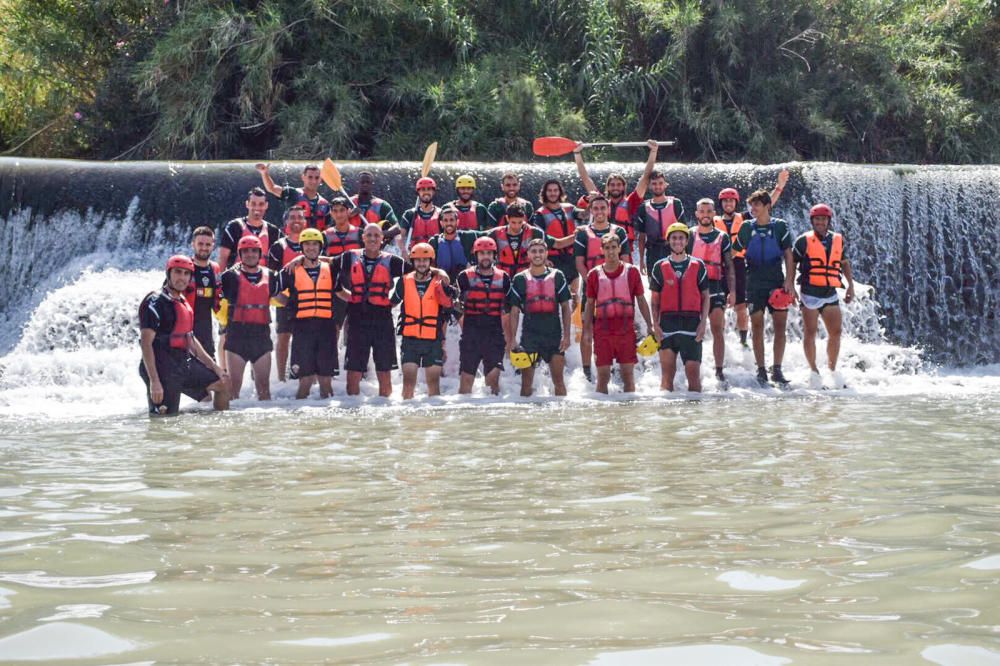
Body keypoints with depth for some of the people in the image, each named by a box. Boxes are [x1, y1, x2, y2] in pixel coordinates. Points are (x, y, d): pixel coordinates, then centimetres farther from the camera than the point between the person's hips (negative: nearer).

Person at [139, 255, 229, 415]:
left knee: (223, 384, 15)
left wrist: (213, 365, 21)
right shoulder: (155, 302, -14)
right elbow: (146, 343, -19)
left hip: (185, 363, 9)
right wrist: (154, 381, -25)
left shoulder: (183, 303, 15)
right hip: (163, 367, -9)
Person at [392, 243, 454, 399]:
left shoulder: (438, 282, 2)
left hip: (433, 340, -1)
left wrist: (445, 286, -24)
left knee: (433, 381, 3)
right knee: (409, 379, -3)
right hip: (410, 340, 1)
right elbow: (392, 302, 19)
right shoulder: (404, 281, 6)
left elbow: (447, 305, -12)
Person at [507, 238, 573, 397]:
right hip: (529, 337, 0)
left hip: (554, 336, 0)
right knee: (526, 382, 1)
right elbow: (514, 312, 6)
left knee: (558, 381, 0)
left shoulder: (557, 276, 6)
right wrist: (512, 340, -3)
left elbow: (565, 308, 7)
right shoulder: (520, 279, 5)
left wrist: (566, 336, -2)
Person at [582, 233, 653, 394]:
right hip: (602, 331, 0)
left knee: (628, 373, 1)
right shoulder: (594, 274, 6)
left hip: (626, 329, 0)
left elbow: (641, 300, 9)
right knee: (602, 375, 2)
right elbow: (590, 304, 11)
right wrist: (587, 331, 5)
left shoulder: (631, 271, 5)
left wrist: (649, 325, 3)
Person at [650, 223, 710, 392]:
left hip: (692, 323, -1)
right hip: (667, 324, 1)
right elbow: (654, 299, 9)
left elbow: (706, 297, 8)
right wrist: (655, 324, -1)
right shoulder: (660, 267, 8)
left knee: (693, 370, -3)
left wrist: (703, 323, -2)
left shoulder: (698, 265, 7)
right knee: (667, 370, 0)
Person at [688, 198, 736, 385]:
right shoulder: (689, 235, 6)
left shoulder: (722, 237, 9)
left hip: (715, 287, 0)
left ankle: (719, 370, -5)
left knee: (718, 329, -9)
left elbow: (729, 266, 9)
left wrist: (732, 291, 1)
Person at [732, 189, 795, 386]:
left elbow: (788, 255, 3)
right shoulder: (747, 228, 6)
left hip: (777, 283, -1)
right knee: (757, 325, -3)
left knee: (780, 325, -4)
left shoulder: (780, 226, 3)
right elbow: (734, 251, 11)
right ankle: (761, 370, 3)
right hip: (754, 283, 1)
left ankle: (777, 370, 3)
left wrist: (789, 281, -7)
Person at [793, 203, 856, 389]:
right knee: (810, 332, -2)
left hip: (830, 294, 4)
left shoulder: (838, 240, 11)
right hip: (810, 293, -4)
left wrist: (850, 285, 15)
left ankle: (832, 370, 14)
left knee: (835, 332, 1)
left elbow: (845, 263, 23)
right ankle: (813, 371, 7)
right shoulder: (804, 240, -1)